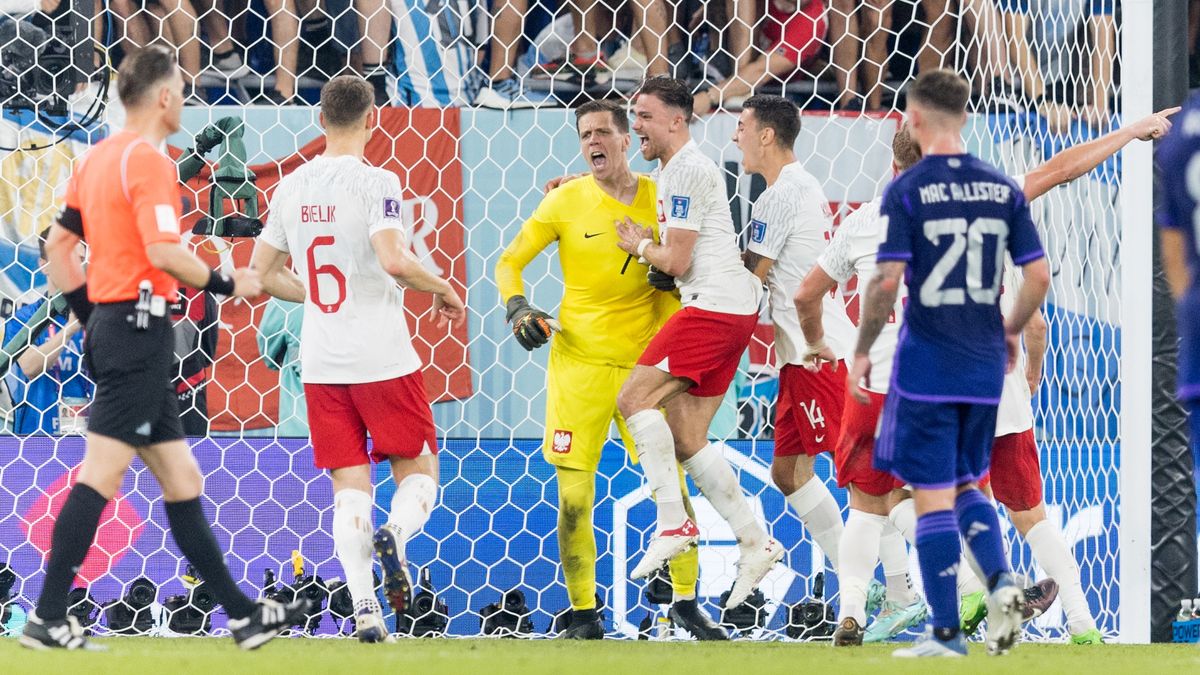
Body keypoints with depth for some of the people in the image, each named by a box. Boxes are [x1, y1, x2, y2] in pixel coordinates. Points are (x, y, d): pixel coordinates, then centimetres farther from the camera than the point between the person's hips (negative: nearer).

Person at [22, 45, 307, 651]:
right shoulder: (149, 161, -13)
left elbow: (58, 245, 18)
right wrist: (226, 283, -9)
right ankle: (48, 618, -11)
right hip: (139, 324, -10)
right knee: (101, 476, -10)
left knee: (181, 480, 11)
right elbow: (162, 251, -22)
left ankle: (243, 614, 14)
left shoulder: (97, 158, 15)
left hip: (111, 326, 10)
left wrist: (91, 316, 21)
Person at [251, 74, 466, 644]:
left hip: (320, 361, 4)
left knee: (349, 485, 5)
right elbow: (393, 260, -24)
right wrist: (443, 288, -7)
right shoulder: (375, 182, -11)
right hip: (382, 356, -4)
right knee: (418, 469, 9)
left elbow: (262, 273, 13)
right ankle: (395, 533, -23)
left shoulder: (291, 187, 6)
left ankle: (363, 607, -9)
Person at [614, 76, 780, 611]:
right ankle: (754, 542, 5)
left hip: (715, 304, -10)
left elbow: (677, 262, -14)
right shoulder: (670, 170, 20)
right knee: (686, 438, 6)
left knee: (635, 398, -14)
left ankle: (673, 522, -16)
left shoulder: (688, 170, -11)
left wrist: (639, 247, 5)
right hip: (729, 311, 10)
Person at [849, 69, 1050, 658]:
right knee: (968, 487, 20)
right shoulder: (1003, 188, 3)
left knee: (933, 498, 1)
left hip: (926, 366, -5)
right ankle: (1001, 581, -5)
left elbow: (887, 280, -16)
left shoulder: (907, 190, -10)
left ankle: (946, 632, 0)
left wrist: (862, 352, -3)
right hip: (985, 366, 5)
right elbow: (1039, 277, 2)